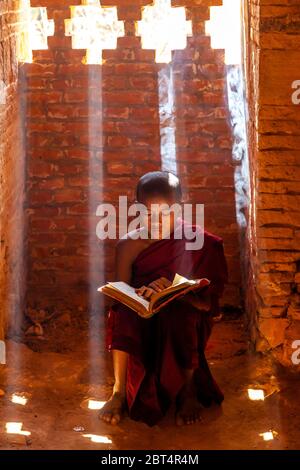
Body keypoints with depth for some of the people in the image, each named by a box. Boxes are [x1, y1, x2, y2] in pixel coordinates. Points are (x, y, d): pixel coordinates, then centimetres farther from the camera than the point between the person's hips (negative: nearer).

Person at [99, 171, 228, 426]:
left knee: (180, 314, -34)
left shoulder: (201, 243, -8)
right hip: (141, 327, 2)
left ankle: (188, 390, -14)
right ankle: (120, 390, -23)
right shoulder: (129, 245, -2)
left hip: (185, 320, -2)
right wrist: (140, 294, -27)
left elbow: (209, 303, -11)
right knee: (122, 312, -28)